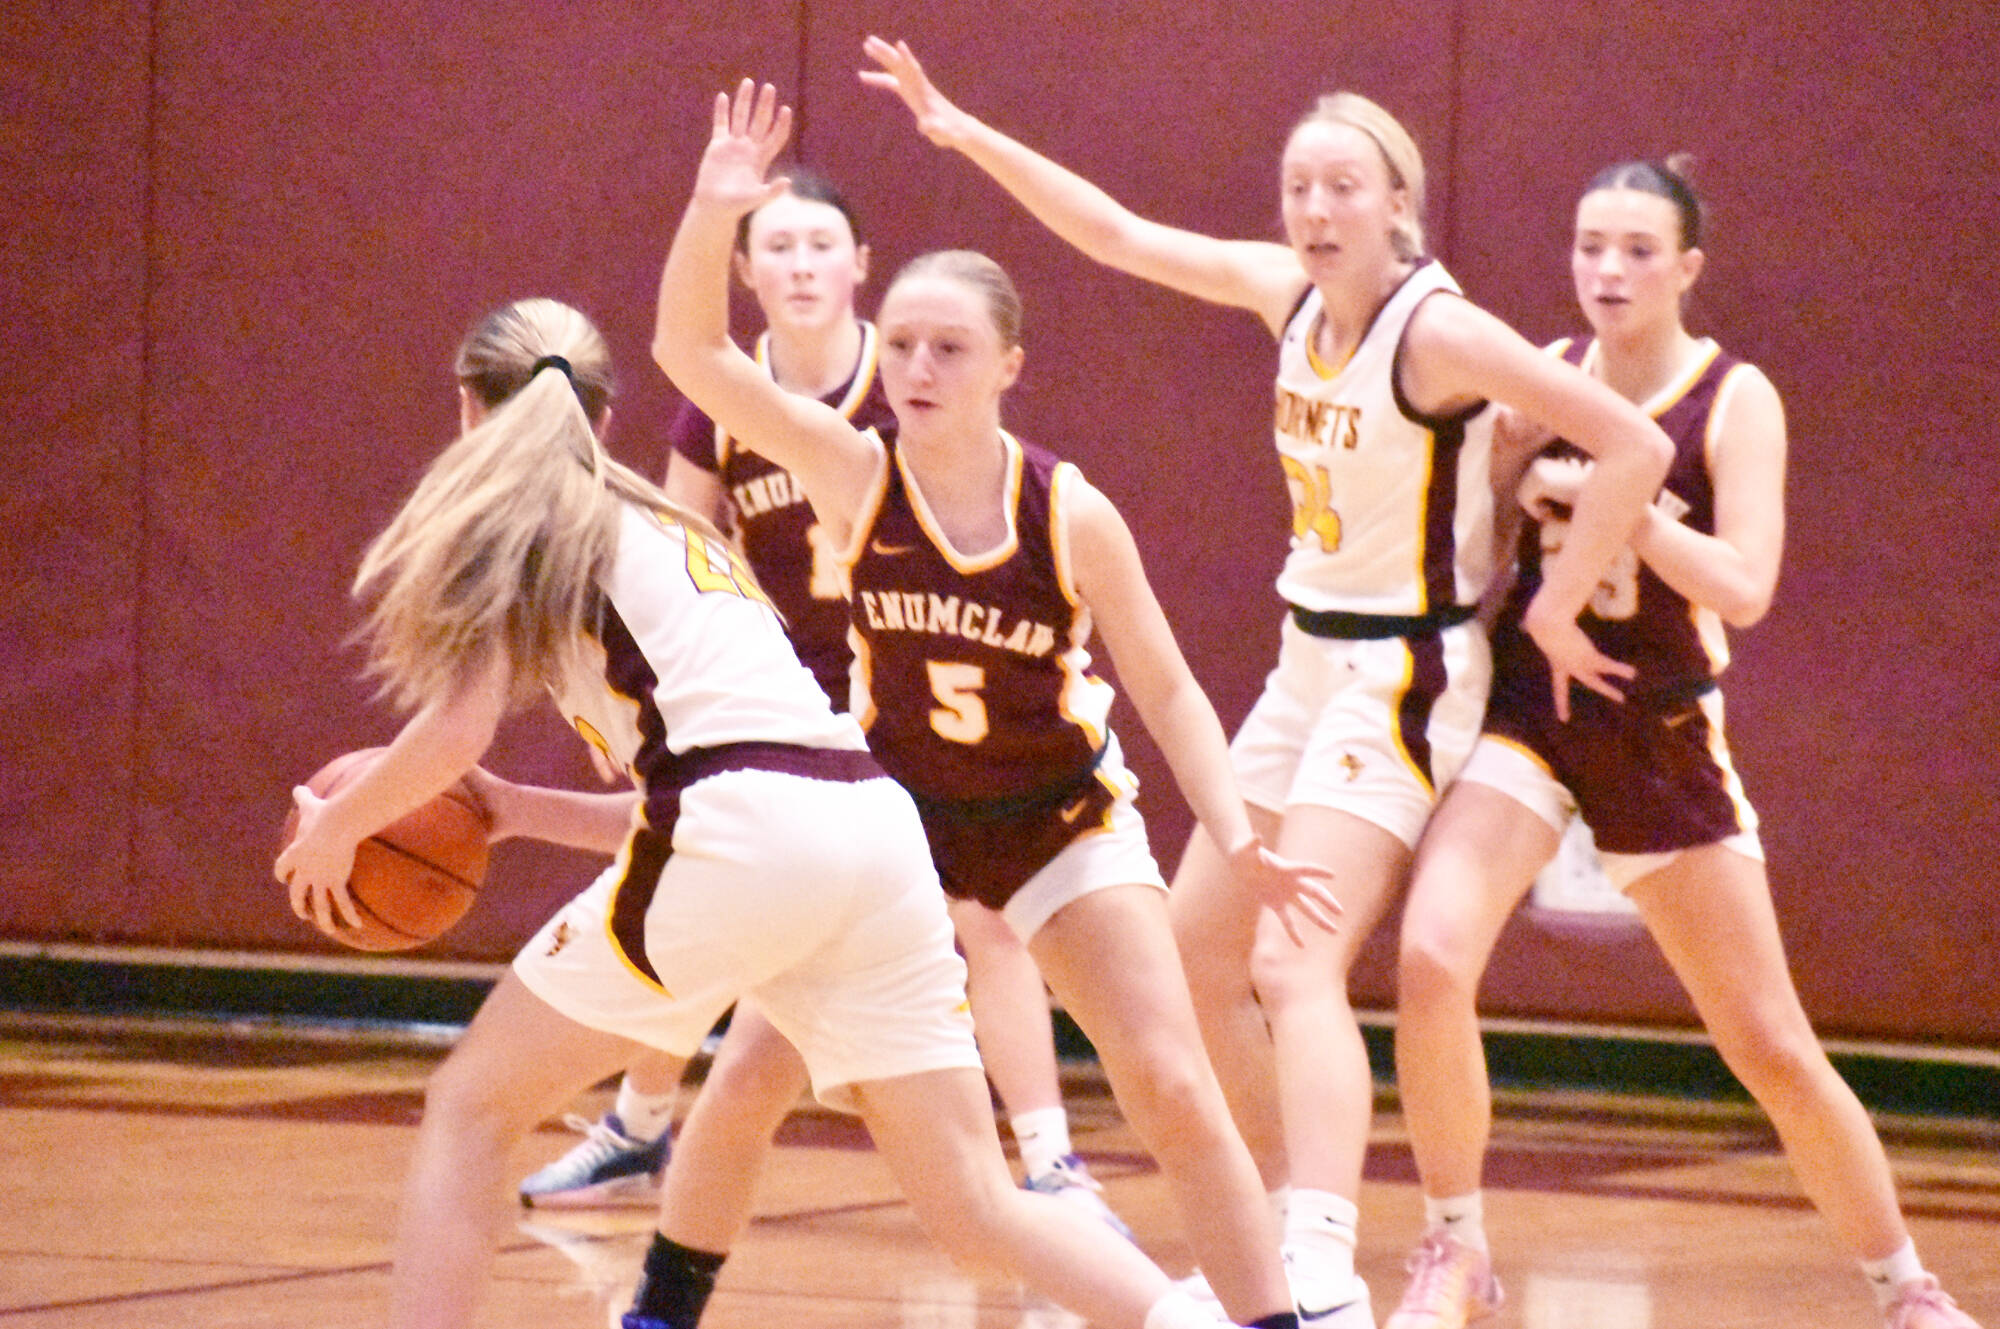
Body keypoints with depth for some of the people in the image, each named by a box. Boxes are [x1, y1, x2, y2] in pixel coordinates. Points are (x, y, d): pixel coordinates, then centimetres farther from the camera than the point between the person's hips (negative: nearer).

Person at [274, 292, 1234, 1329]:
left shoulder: (516, 514, 12)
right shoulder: (663, 526, 33)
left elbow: (459, 728, 0)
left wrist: (337, 826, 16)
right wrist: (515, 811, 35)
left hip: (745, 833, -7)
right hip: (875, 825, 7)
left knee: (469, 1109, 8)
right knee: (979, 1210, 6)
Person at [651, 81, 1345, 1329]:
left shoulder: (1072, 515, -17)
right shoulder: (855, 473, -16)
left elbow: (1167, 688, -8)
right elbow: (692, 351, -24)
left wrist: (1236, 833, -20)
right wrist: (712, 216, -40)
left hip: (1062, 818, -1)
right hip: (897, 807, 1)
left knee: (1172, 1088, -11)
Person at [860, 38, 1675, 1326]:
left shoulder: (1438, 329, -19)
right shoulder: (1289, 291, 2)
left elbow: (1634, 447, -23)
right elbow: (1117, 234, 11)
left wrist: (1555, 611, -17)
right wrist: (967, 134, 6)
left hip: (1401, 676, -9)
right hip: (1310, 659, 9)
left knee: (1296, 966, -23)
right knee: (1197, 947, 13)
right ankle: (1288, 1219, 27)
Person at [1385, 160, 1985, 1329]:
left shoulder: (1734, 399, -6)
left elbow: (1744, 587, -18)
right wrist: (1522, 487, -7)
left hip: (1662, 737, -2)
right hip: (1526, 709, 2)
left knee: (1774, 1048, 3)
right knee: (1431, 960, -24)